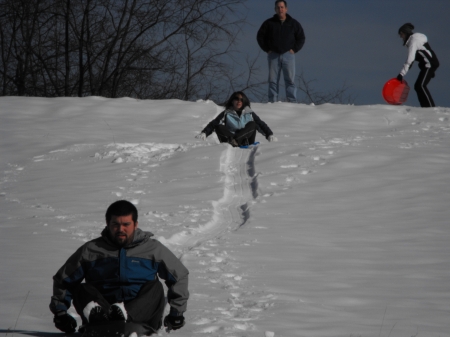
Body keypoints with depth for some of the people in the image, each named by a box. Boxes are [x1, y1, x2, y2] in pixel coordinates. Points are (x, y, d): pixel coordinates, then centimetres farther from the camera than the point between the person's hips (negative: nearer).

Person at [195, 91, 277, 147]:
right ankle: (232, 140, -44)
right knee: (218, 126, -18)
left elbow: (261, 125, 8)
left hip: (245, 143, 0)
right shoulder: (226, 114, 11)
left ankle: (235, 140, -39)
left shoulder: (249, 113, 14)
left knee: (252, 124, -17)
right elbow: (213, 124, 0)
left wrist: (270, 135, -10)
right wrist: (203, 134, -18)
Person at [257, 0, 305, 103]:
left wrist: (294, 49, 2)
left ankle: (292, 101, -5)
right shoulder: (269, 23, 7)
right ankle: (272, 102, 0)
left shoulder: (293, 23, 8)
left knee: (290, 80, -6)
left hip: (288, 55, -1)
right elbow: (260, 36, 13)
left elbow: (301, 38, 14)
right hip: (273, 55, 1)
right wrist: (267, 49, 3)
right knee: (273, 80, -1)